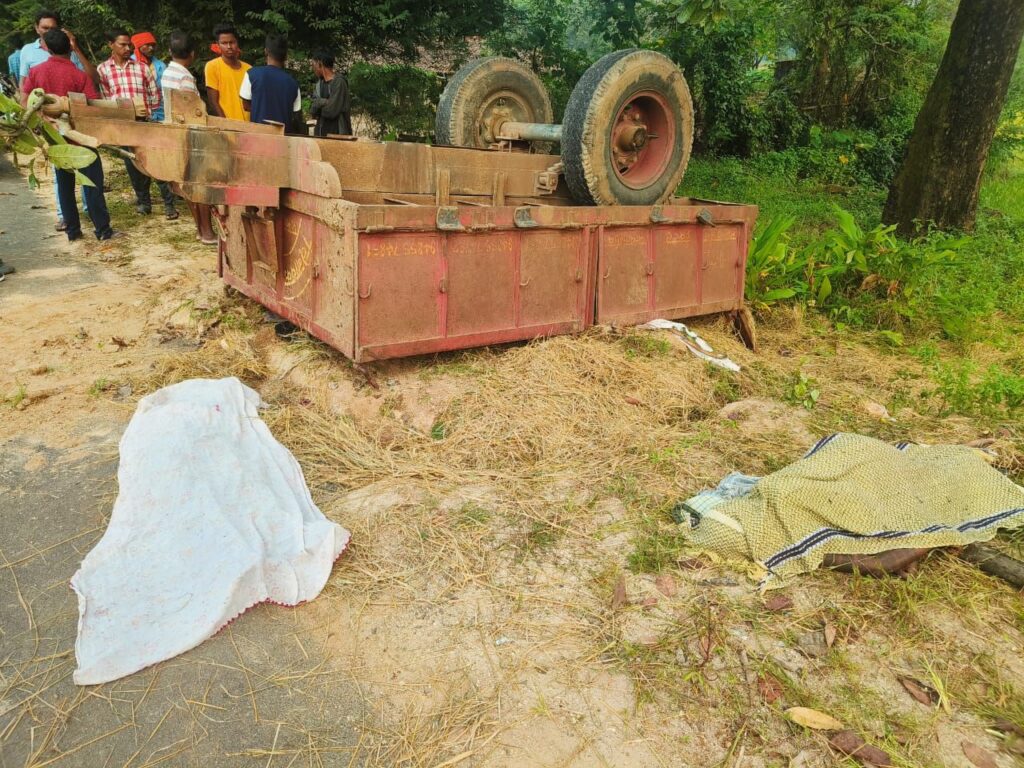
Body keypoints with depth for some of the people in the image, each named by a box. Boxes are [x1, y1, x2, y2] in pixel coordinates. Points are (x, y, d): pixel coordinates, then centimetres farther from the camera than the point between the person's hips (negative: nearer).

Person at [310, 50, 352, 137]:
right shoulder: (320, 82, 12)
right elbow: (312, 111, 8)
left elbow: (331, 110, -17)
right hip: (320, 134, 7)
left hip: (337, 134, -7)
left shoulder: (339, 82, -11)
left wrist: (319, 103, 1)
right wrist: (324, 103, -10)